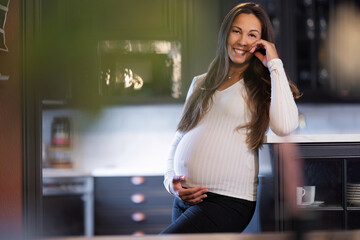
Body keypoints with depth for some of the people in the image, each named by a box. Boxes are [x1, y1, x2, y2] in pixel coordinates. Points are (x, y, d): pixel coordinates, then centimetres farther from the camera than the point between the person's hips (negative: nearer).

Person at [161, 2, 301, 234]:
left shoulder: (262, 88, 3)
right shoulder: (201, 84, 18)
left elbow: (285, 126, -19)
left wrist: (275, 64, -10)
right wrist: (171, 181, 3)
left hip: (228, 202, -6)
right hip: (184, 199, 6)